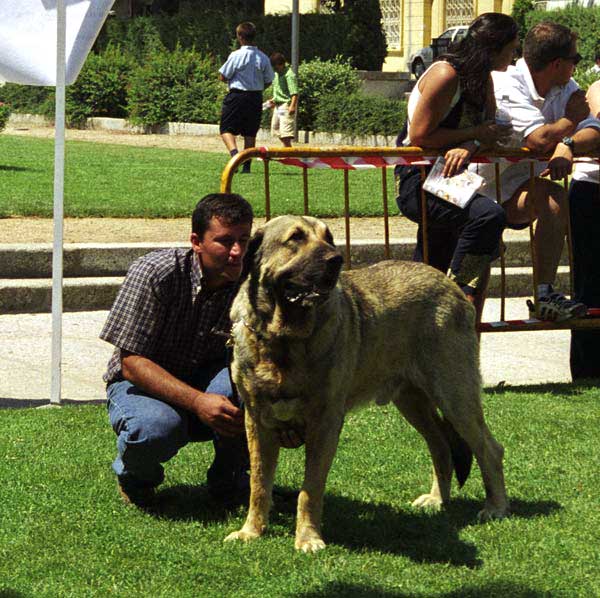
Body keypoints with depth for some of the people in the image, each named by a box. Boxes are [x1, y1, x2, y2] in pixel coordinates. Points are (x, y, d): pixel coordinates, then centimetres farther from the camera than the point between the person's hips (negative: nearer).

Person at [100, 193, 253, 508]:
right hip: (141, 384, -3)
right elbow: (132, 363, -23)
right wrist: (198, 402, -35)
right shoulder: (153, 273, -22)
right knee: (156, 428, -39)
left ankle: (229, 479, -5)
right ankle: (134, 473, 1)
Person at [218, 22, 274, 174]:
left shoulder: (236, 56, -13)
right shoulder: (263, 58, -1)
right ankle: (246, 165, 12)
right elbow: (268, 81, 4)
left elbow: (223, 77, -8)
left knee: (226, 129, 3)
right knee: (250, 133, 12)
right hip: (256, 97, 4)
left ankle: (234, 152, -24)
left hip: (237, 96, -4)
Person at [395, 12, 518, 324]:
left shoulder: (484, 79, 13)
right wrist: (475, 134, -14)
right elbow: (420, 136, -18)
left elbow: (490, 129, 3)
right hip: (417, 180, -9)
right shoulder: (445, 75, -16)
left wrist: (470, 146, -20)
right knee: (488, 214, -32)